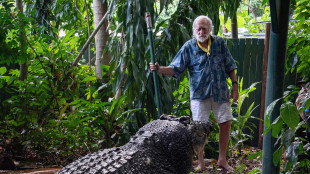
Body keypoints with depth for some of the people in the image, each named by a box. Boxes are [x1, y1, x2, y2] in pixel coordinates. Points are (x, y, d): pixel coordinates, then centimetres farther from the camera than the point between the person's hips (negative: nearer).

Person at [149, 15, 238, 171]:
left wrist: (235, 85, 4)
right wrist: (159, 69, -22)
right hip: (199, 94, -2)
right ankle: (201, 163, 13)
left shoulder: (220, 43, 2)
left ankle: (222, 160, 21)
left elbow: (230, 66, 9)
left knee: (225, 124, 5)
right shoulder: (188, 47, -4)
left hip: (220, 92, 2)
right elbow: (175, 69, -6)